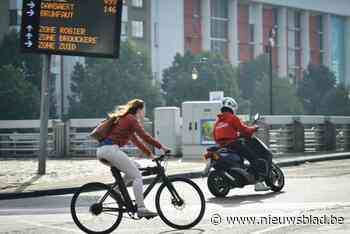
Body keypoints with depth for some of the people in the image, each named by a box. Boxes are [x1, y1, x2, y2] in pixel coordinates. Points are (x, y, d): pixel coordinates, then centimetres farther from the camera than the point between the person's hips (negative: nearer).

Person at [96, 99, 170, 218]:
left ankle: (117, 190, 9)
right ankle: (141, 209, -11)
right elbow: (144, 136, -9)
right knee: (137, 176, -7)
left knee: (135, 166, 19)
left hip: (101, 152, 9)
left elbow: (135, 140, 31)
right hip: (111, 149, -9)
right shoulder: (131, 119, -1)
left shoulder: (125, 119, 28)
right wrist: (161, 147, -3)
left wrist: (150, 154, 30)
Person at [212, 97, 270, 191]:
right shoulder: (233, 118, -4)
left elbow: (214, 135, 17)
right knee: (252, 157, -7)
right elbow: (243, 129, -7)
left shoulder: (217, 120, 17)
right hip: (233, 143, -8)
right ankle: (258, 182, -17)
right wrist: (253, 128, 9)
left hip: (222, 147, 8)